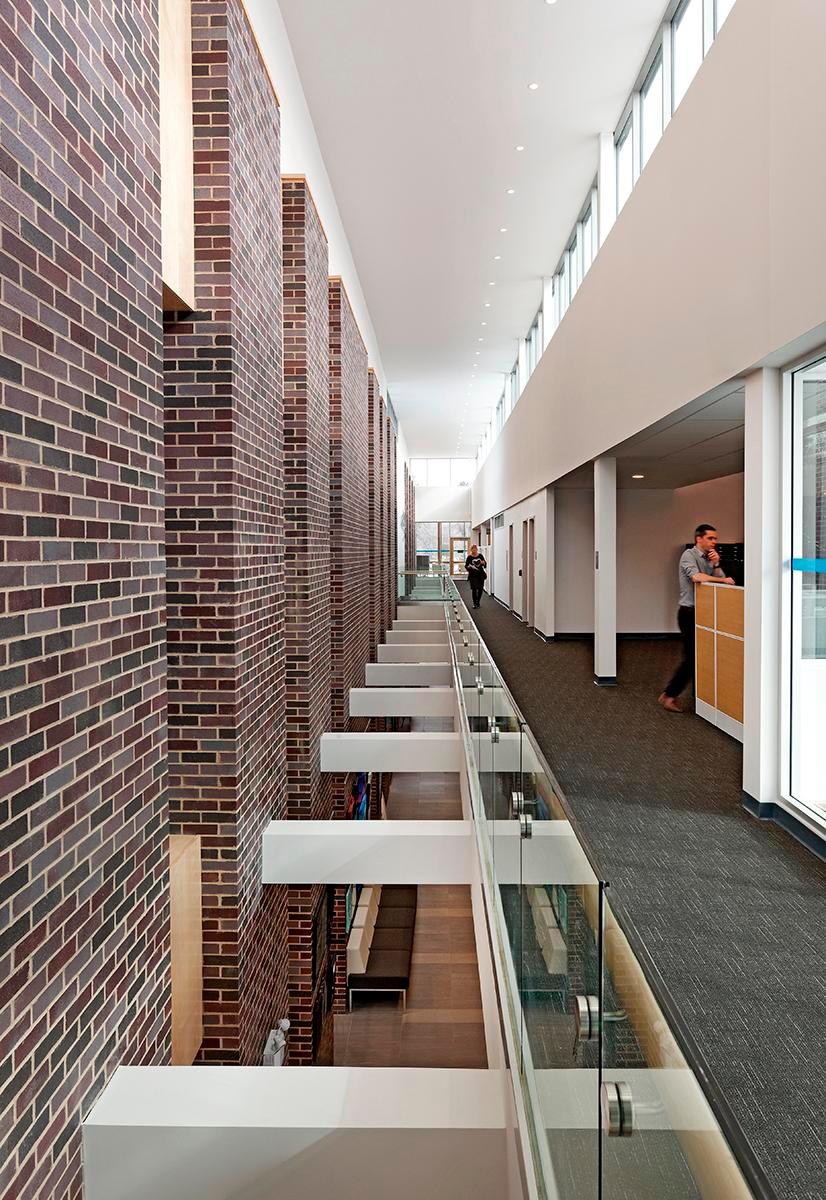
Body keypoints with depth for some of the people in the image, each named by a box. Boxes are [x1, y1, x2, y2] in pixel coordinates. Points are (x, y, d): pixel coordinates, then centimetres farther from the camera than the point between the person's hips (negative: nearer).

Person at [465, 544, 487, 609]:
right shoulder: (469, 557, -2)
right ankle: (475, 603, -1)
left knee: (480, 589, 7)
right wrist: (468, 567, -22)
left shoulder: (480, 556, 5)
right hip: (473, 575, -3)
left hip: (481, 574, 3)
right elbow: (466, 566, 0)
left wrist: (483, 563, -12)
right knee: (474, 589, -10)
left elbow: (485, 565, 9)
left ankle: (478, 602, 28)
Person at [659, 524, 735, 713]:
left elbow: (720, 580, 5)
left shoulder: (709, 558, 14)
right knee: (692, 657, -7)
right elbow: (696, 577, -28)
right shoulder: (689, 555, -10)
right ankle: (669, 695, 1)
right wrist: (722, 580, -23)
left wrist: (716, 564, -9)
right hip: (689, 613, -8)